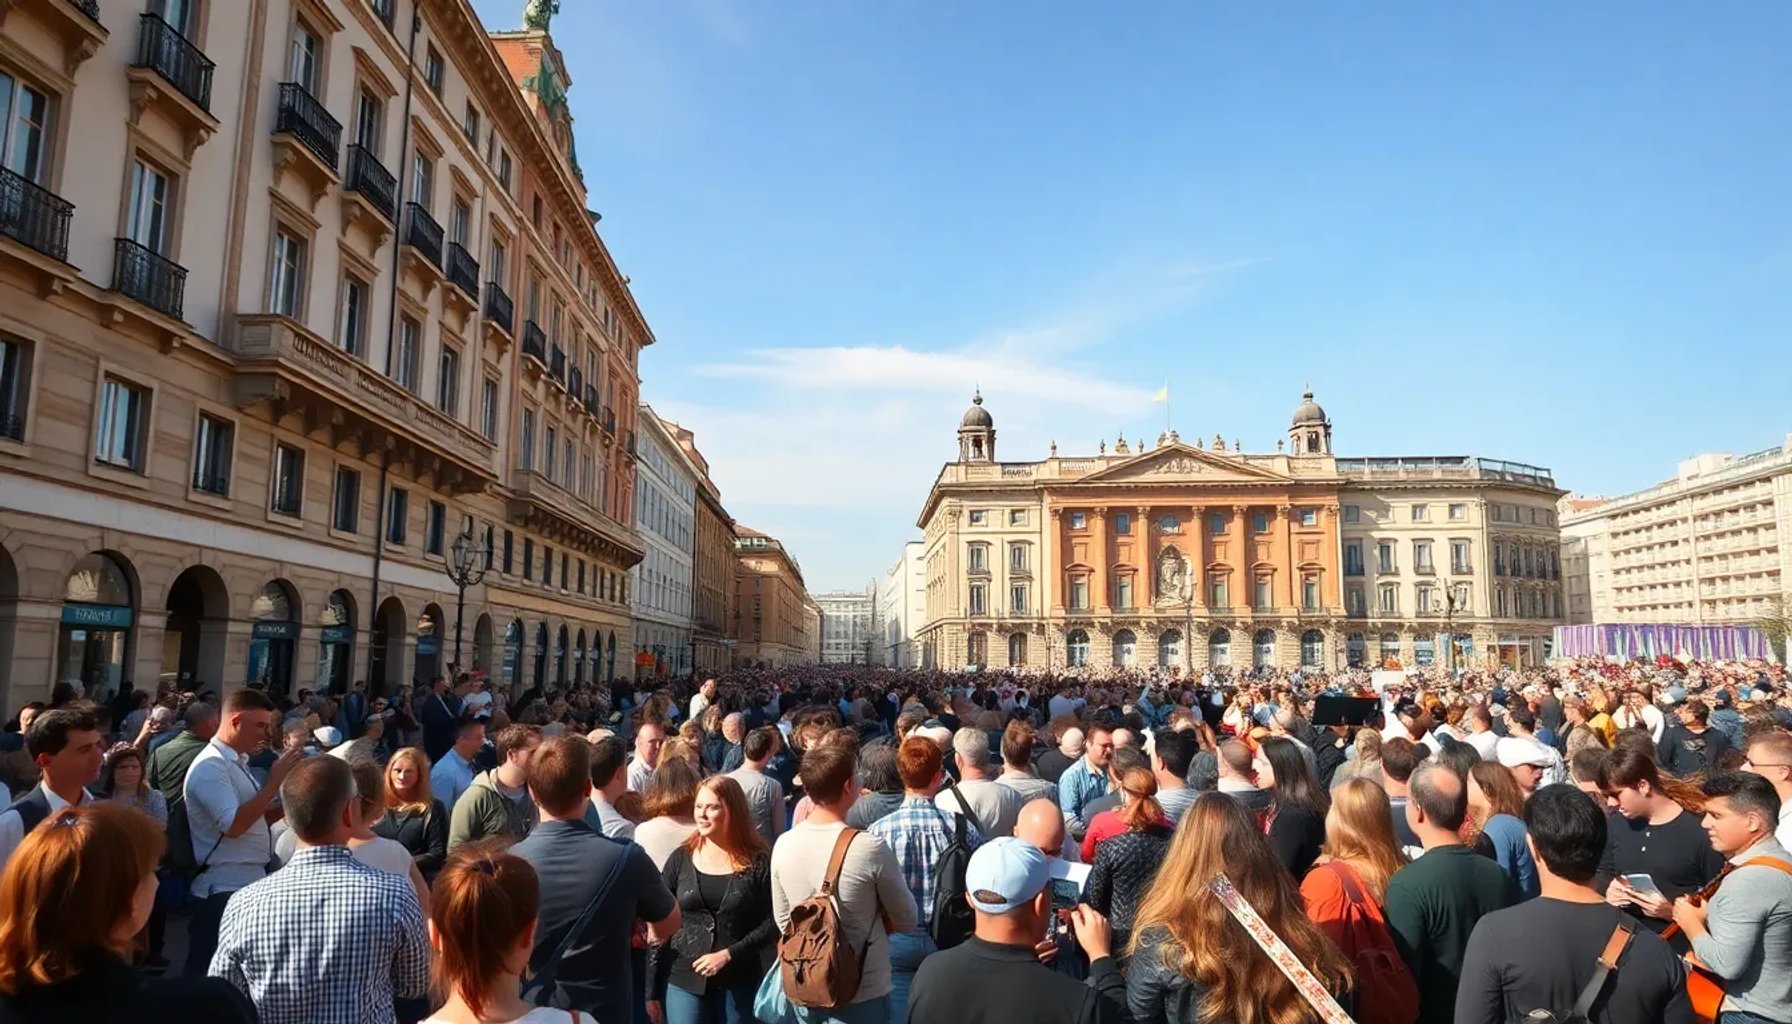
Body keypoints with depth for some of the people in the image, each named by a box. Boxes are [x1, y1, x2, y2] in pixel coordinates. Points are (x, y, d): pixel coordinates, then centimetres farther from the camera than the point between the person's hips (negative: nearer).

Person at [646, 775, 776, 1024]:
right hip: (683, 981, 1)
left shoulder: (758, 861, -5)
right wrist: (653, 991, 3)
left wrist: (729, 954, -15)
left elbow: (772, 924, -5)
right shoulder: (680, 859, 1)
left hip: (740, 983, -1)